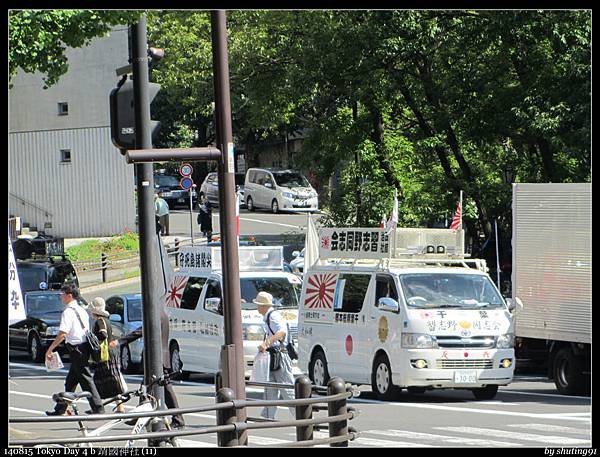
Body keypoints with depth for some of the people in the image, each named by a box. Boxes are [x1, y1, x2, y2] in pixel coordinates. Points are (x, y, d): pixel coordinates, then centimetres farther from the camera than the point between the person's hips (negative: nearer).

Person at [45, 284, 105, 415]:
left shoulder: (68, 312, -14)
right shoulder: (82, 310, 15)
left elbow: (62, 334, -22)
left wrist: (50, 349, -16)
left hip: (77, 349, -9)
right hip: (85, 346, 9)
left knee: (86, 380, -5)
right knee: (70, 381, 14)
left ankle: (98, 408, -5)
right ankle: (60, 409, 20)